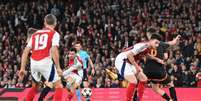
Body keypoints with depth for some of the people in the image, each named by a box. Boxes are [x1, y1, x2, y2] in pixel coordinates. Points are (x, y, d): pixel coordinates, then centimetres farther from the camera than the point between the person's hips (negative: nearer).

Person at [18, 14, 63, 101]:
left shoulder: (35, 34, 22)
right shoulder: (54, 34, 6)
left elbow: (25, 52, 16)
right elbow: (54, 50, -10)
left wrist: (22, 68, 17)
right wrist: (58, 67, -7)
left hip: (33, 63, 5)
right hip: (45, 62, -5)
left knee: (34, 87, 28)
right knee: (58, 87, 6)